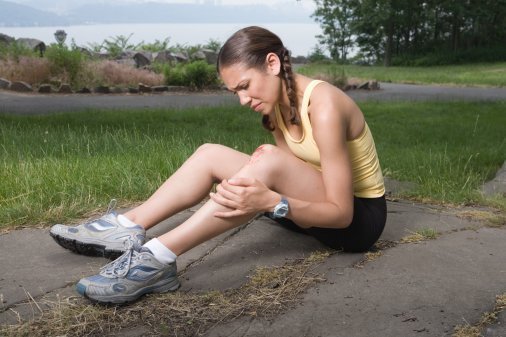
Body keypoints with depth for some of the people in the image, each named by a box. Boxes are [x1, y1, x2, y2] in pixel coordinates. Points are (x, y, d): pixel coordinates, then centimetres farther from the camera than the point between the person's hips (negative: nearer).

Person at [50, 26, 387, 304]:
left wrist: (270, 201, -40)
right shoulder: (279, 102, -1)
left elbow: (341, 212, -27)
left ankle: (157, 259, -38)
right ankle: (127, 227, -14)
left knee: (270, 164, -36)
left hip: (358, 217, -7)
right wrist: (255, 177, -22)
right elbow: (291, 172, -1)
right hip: (317, 202, 7)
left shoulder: (323, 106, -27)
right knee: (210, 155, -8)